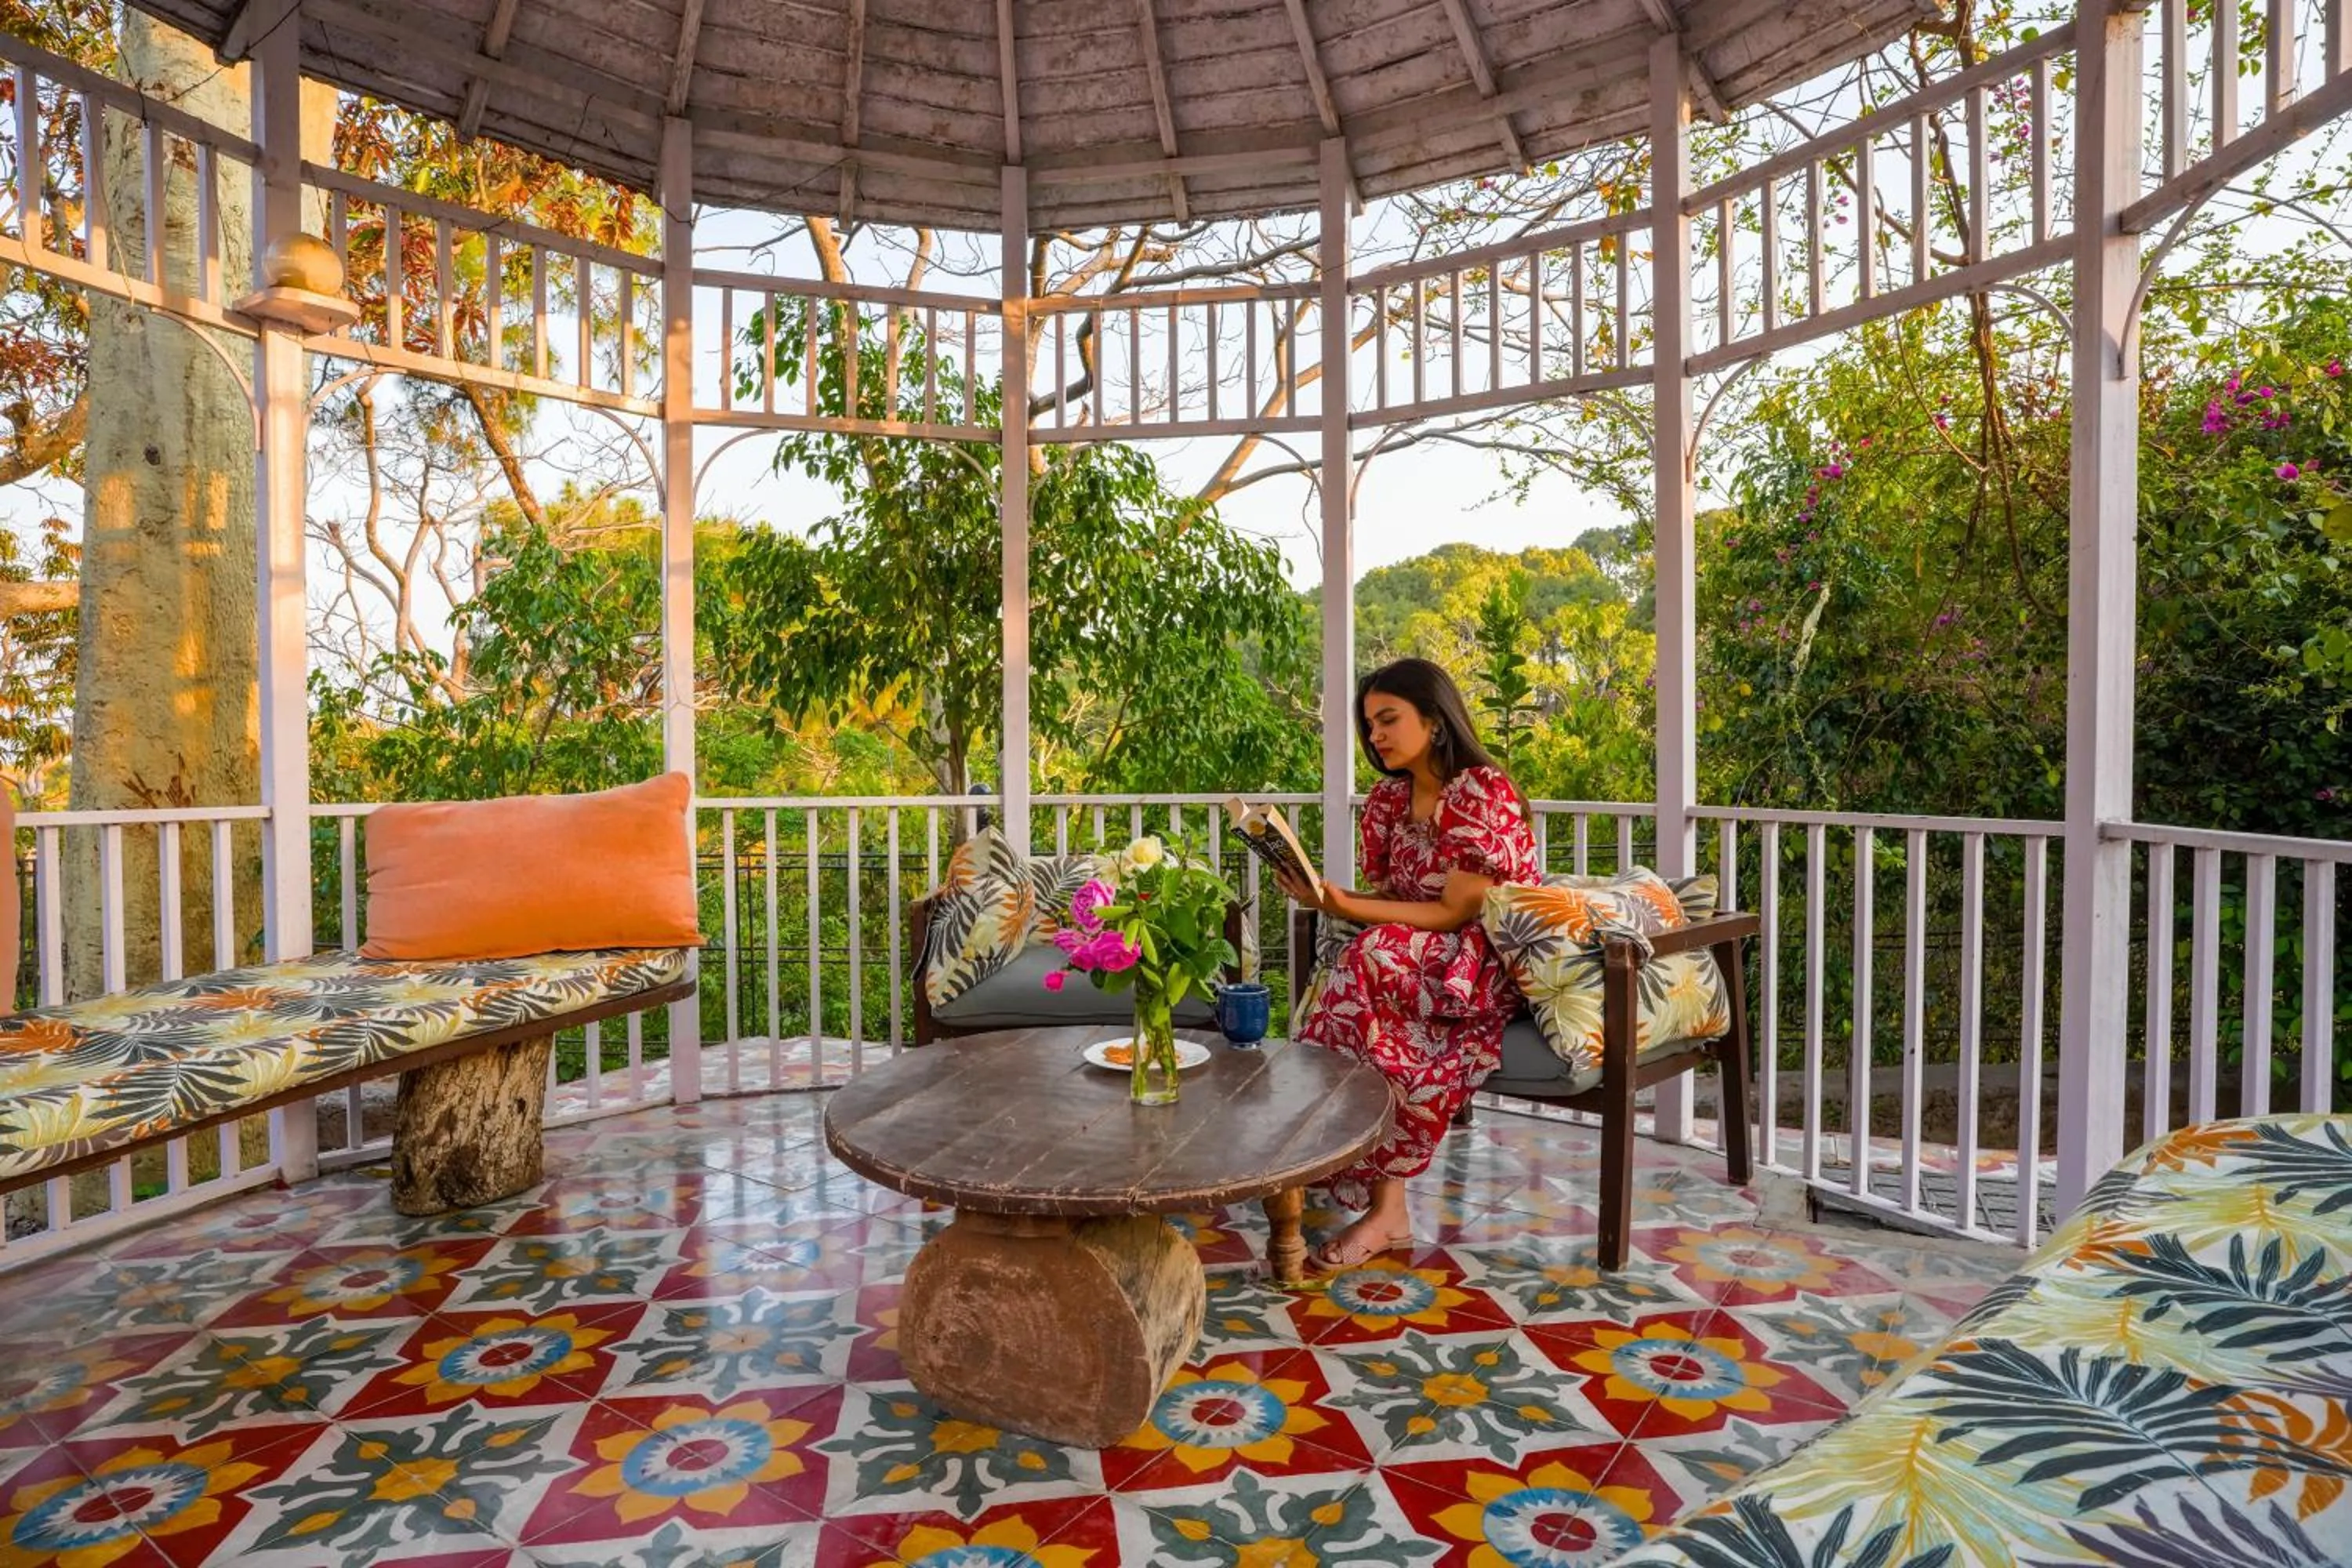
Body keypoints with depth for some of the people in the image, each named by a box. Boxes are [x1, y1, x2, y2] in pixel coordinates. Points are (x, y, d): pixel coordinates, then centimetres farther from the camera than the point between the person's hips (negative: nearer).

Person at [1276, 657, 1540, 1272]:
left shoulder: (1484, 792, -14)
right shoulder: (1388, 798, 7)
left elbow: (1454, 912, -18)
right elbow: (1386, 901, 8)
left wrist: (1347, 907, -26)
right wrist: (1327, 895, -13)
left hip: (1493, 966, -5)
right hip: (1415, 962, 6)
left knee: (1376, 957, -33)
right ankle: (1384, 1207, -23)